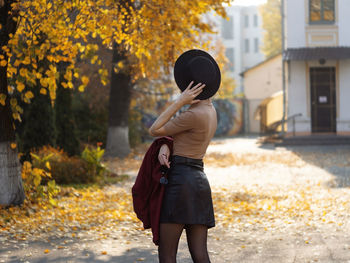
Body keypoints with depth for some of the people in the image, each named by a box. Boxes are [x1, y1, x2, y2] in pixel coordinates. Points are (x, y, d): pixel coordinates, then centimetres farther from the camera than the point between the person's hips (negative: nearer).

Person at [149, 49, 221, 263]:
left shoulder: (195, 115, -14)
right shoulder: (211, 110, 15)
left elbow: (155, 130, -4)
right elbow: (173, 131, 15)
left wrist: (181, 101, -8)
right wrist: (164, 148, -7)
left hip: (182, 181, -9)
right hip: (200, 182, 9)